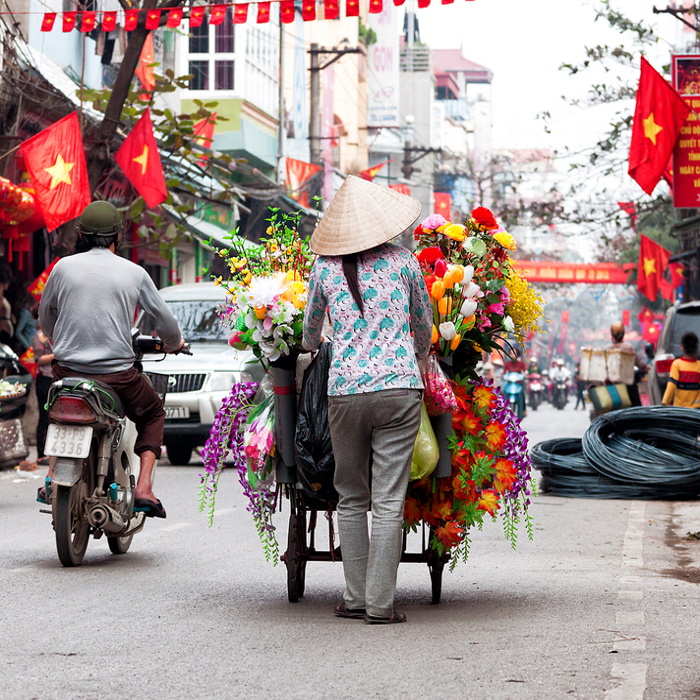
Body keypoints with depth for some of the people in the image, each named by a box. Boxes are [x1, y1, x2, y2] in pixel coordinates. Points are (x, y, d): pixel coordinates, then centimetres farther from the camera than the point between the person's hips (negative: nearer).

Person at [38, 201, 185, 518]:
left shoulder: (63, 267, 3)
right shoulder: (134, 272, 0)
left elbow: (45, 317, 16)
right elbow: (164, 319, 8)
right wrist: (174, 343, 32)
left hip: (68, 369, 2)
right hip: (117, 372, -2)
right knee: (153, 415, 24)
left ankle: (52, 477, 17)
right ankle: (143, 487, 6)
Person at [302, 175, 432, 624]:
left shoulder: (325, 268, 5)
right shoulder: (404, 262, 4)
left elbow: (310, 330, 21)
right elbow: (424, 326, 17)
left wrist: (312, 349, 44)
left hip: (345, 390, 1)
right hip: (399, 387, -1)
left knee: (352, 498, 12)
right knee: (389, 501, -1)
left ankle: (355, 598, 12)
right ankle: (380, 603, -1)